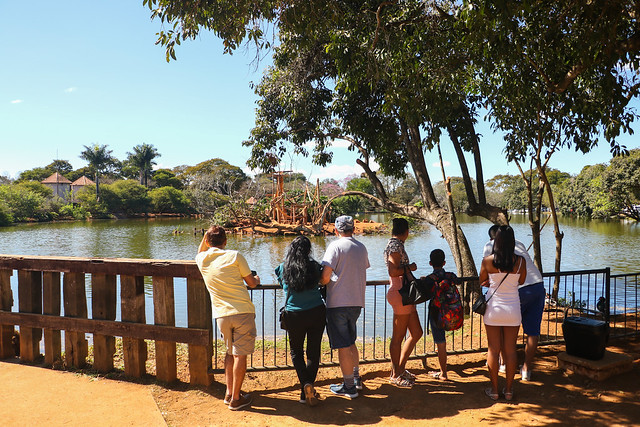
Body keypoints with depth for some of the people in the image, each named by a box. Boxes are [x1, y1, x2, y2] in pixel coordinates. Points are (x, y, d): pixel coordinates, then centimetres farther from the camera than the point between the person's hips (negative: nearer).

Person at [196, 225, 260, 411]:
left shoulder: (202, 259, 6)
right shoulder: (234, 256, -4)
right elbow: (251, 283, 6)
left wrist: (206, 237, 26)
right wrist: (257, 278, 25)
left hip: (221, 314, 4)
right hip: (242, 311, -4)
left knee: (230, 352, 22)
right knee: (240, 355, 4)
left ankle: (229, 392, 26)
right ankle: (236, 398, 10)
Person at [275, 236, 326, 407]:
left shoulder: (282, 269, -3)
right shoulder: (314, 266, -4)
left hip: (295, 316, 0)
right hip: (317, 313, 1)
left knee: (296, 352, 15)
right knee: (314, 352, 12)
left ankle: (306, 385, -3)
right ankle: (308, 388, 11)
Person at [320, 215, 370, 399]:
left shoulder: (336, 246, -11)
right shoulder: (362, 247, 9)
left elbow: (325, 277, -17)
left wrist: (320, 282, 4)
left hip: (338, 303, -7)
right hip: (357, 302, 7)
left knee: (343, 346, 2)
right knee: (350, 342, 23)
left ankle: (349, 387, 11)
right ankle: (356, 379, 31)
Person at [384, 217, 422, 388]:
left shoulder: (395, 244, 15)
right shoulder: (395, 245, -15)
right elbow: (393, 272, -24)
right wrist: (410, 267, -12)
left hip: (404, 294, 10)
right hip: (400, 294, -10)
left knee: (416, 333, 15)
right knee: (398, 337, 1)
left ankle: (399, 368, 25)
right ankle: (395, 375, 13)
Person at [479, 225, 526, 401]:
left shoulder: (487, 261, -10)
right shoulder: (520, 261, -7)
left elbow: (482, 281, 5)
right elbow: (521, 281, 9)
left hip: (493, 307, -1)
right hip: (512, 308, 1)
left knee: (493, 350, 7)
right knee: (510, 350, 10)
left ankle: (494, 389, 16)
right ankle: (509, 389, 20)